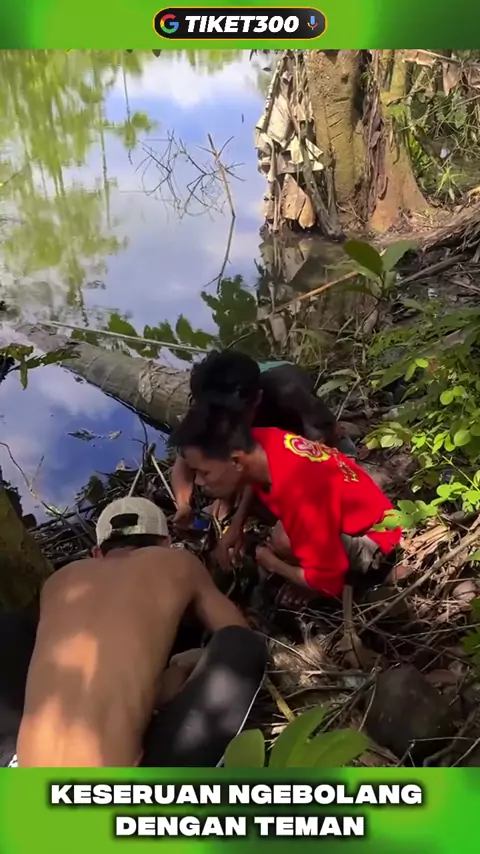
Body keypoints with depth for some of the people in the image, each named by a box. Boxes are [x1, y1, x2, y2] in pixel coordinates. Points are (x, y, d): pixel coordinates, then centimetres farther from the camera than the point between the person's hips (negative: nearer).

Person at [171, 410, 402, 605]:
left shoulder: (298, 496, -40)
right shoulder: (259, 441, -18)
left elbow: (328, 583, -29)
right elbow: (255, 480, 10)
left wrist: (272, 564, -14)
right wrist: (235, 528, 1)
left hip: (369, 534, -8)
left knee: (284, 541, -30)